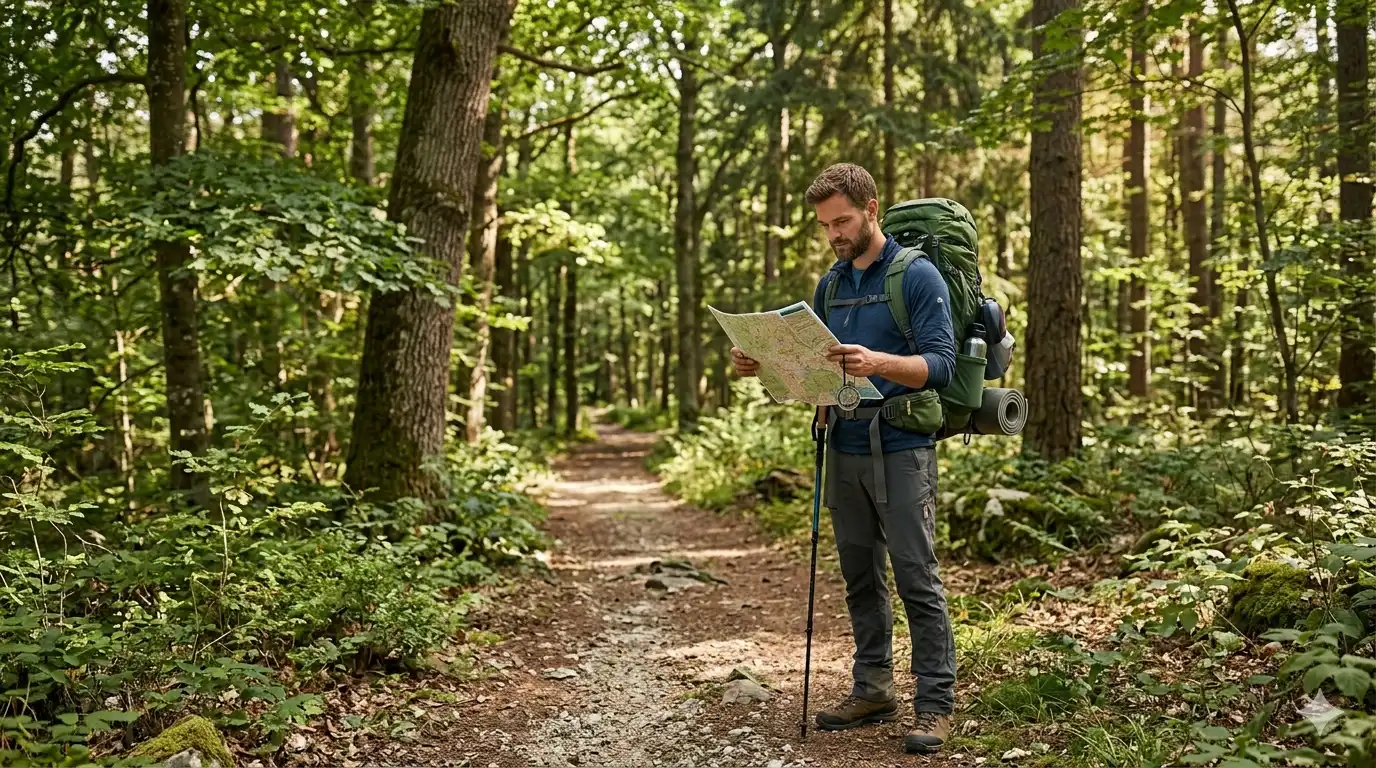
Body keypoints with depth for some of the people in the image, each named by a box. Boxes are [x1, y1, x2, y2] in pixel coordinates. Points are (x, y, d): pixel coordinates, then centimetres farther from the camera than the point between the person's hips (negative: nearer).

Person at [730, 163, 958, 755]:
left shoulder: (918, 277, -7)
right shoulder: (830, 284, 14)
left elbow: (940, 364, -15)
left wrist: (878, 362, -32)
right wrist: (760, 365, 2)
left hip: (901, 449, -7)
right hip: (844, 448, 7)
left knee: (917, 578, -4)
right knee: (860, 578, 13)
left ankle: (935, 702, 3)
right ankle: (873, 689, 23)